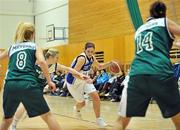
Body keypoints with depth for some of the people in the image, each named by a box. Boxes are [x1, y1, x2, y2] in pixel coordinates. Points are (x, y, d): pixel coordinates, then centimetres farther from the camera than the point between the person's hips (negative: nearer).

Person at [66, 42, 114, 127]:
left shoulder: (92, 58, -7)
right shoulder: (82, 58, -31)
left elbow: (100, 67, 11)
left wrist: (110, 63, -4)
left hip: (84, 79, 6)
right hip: (73, 81, -6)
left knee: (95, 96, -9)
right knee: (82, 103, 7)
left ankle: (98, 119, 3)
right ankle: (77, 109, 45)